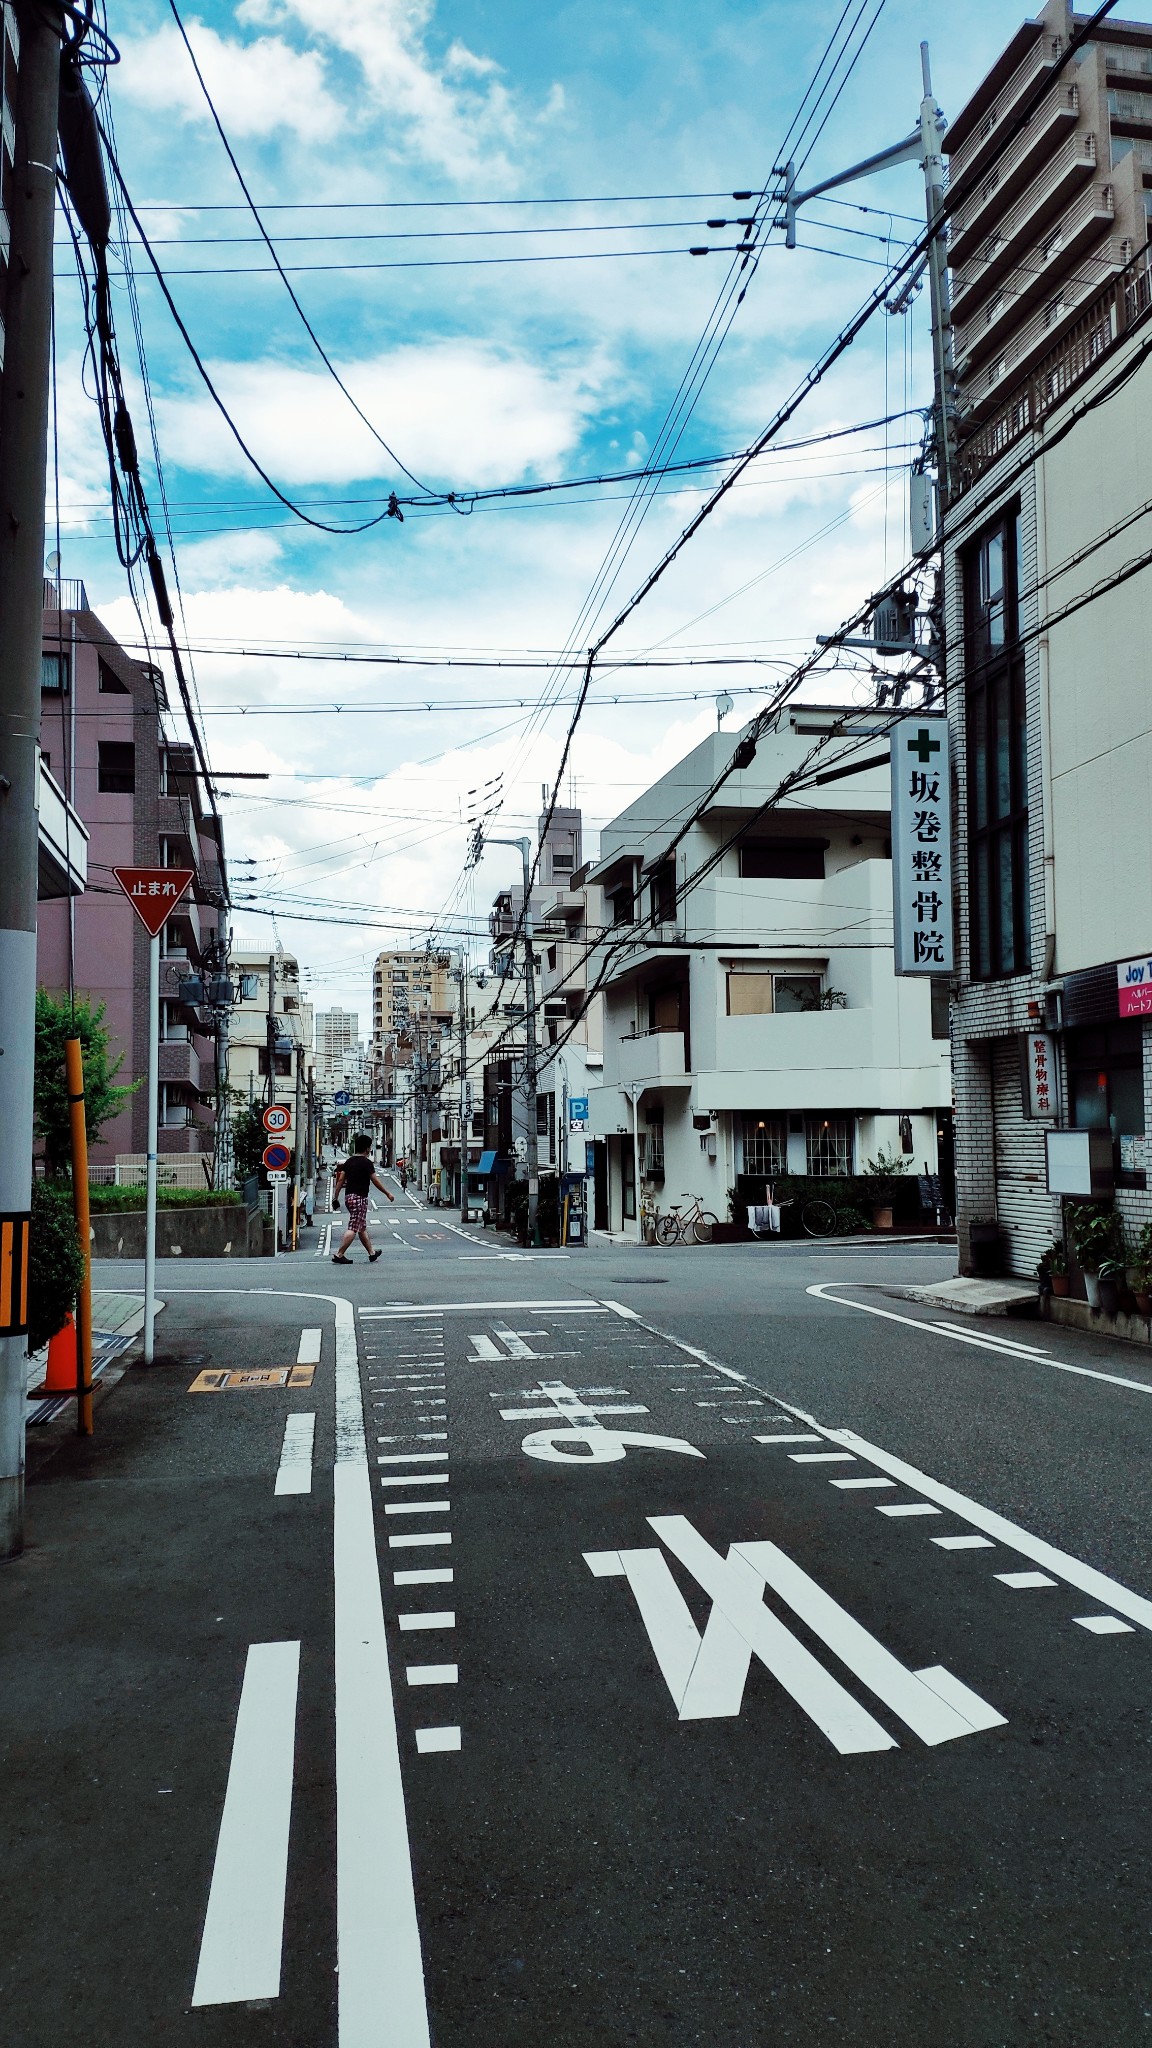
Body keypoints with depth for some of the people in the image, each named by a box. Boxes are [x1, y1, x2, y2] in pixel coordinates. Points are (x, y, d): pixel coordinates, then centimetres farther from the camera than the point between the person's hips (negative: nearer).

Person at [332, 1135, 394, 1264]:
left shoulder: (349, 1161, 11)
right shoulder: (366, 1162, -10)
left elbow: (341, 1180, 9)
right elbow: (375, 1181, -9)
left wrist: (335, 1197, 12)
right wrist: (388, 1193, 0)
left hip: (349, 1196, 9)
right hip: (359, 1198, -9)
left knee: (362, 1227, 16)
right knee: (353, 1229, -8)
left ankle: (372, 1253, 25)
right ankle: (339, 1254, -14)